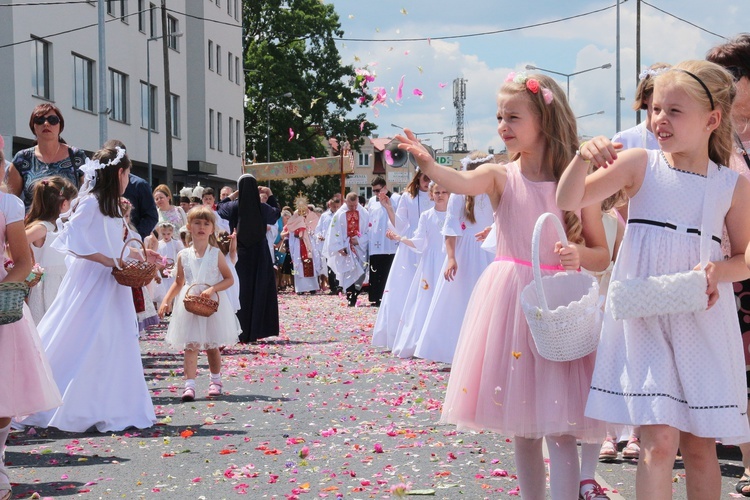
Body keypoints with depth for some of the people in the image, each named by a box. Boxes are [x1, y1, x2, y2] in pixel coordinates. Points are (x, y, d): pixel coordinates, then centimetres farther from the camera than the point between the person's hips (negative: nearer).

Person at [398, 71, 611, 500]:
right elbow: (463, 182, -23)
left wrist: (579, 254, -16)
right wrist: (426, 164, -43)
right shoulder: (502, 176, 0)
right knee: (522, 424, 11)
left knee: (558, 424, -8)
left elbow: (603, 256, 6)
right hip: (511, 303, 2)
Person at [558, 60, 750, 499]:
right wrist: (583, 159, -24)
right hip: (644, 316, -2)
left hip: (702, 321, 2)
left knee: (700, 443, 10)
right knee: (660, 439, -12)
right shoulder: (640, 164, -1)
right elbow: (568, 201, -5)